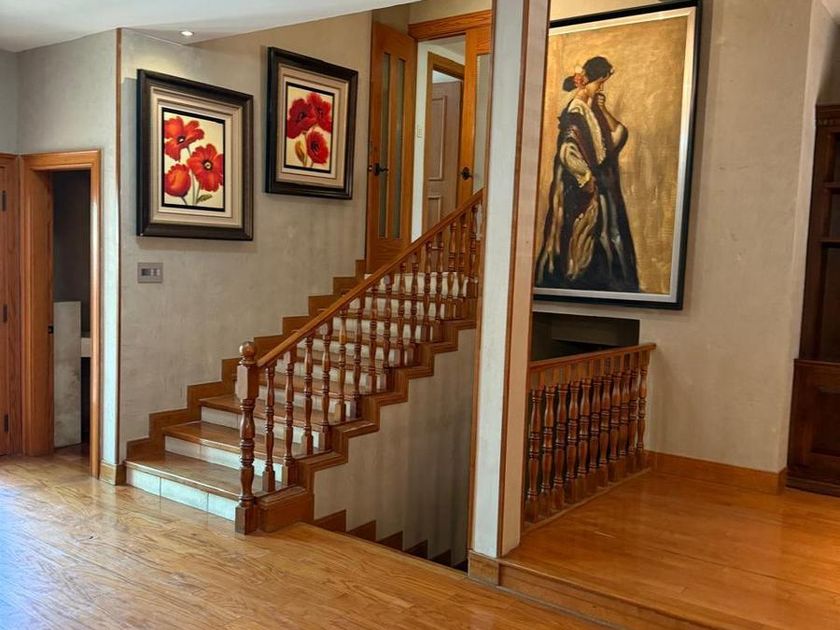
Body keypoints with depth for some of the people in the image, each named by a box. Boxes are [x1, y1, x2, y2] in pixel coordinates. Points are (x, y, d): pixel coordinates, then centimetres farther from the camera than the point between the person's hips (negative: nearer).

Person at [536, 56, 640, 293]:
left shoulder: (594, 110, 13)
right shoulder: (575, 111, -12)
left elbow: (619, 135, 11)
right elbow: (567, 151, -19)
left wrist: (604, 110, 1)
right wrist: (588, 178, -17)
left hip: (602, 186, 9)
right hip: (579, 188, -9)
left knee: (603, 235, 8)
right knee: (581, 233, -5)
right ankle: (574, 279, 2)